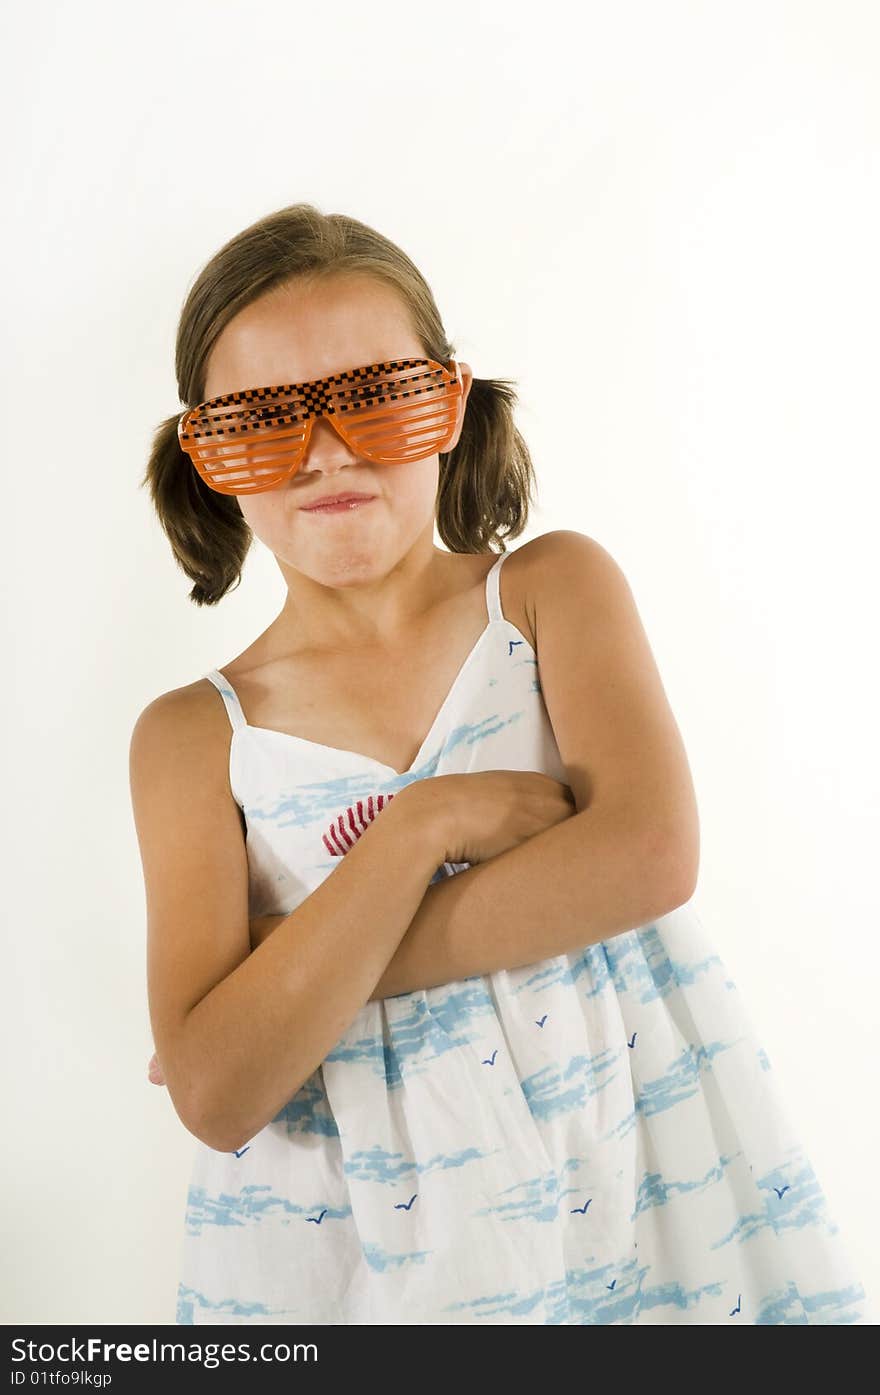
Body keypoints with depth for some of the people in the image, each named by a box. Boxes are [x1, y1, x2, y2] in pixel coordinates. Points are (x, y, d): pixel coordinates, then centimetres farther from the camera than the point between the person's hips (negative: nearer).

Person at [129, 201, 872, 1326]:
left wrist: (294, 966, -16)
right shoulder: (194, 736, -5)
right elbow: (216, 1096, -14)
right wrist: (424, 824, -22)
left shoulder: (556, 587, -4)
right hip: (366, 1239, 1)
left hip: (630, 1166, 0)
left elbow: (650, 858, -20)